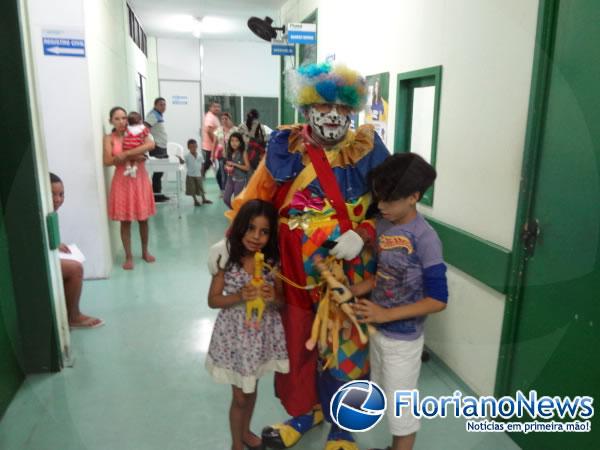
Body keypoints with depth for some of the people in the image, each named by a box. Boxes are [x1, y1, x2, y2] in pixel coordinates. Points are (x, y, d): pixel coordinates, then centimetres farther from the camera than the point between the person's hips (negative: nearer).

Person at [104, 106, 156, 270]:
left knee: (143, 218, 9)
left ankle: (145, 251, 26)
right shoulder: (109, 138, -1)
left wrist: (126, 153, -21)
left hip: (140, 179, 1)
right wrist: (132, 157, -18)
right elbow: (108, 161, -14)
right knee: (125, 221, 3)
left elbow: (151, 144, -19)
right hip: (122, 181, -1)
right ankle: (128, 256, 14)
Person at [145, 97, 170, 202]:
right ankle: (156, 195, 0)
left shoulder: (160, 115, 16)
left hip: (162, 147, 10)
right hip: (157, 148, -10)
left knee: (160, 172, 14)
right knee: (157, 172, -6)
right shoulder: (153, 114, -14)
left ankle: (158, 193, 22)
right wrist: (152, 142, -25)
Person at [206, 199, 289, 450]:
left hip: (263, 333, 3)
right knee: (240, 396, 12)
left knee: (252, 389, 23)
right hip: (236, 333, -3)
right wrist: (241, 296, -26)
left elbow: (282, 300, -1)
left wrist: (273, 296, -23)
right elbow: (213, 300, -10)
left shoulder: (272, 261, -9)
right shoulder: (227, 258, -16)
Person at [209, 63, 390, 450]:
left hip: (346, 271, -1)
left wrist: (362, 234, -20)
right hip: (295, 270, 2)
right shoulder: (286, 147, -3)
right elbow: (255, 195, 3)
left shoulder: (366, 149, -7)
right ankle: (304, 411, 45)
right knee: (294, 344, 17)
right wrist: (229, 238, -4)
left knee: (344, 348, 12)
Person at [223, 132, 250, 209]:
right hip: (230, 178, 6)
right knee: (225, 198, 5)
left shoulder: (243, 153, -10)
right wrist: (227, 167, -6)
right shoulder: (229, 153, 6)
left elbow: (247, 167, -14)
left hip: (240, 179, -6)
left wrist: (234, 164, -18)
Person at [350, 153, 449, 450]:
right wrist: (351, 290, -6)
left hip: (403, 339, -7)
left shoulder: (424, 238, -22)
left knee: (401, 408, 13)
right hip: (377, 331, 7)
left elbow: (438, 300, -22)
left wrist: (386, 314, -24)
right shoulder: (382, 226, -2)